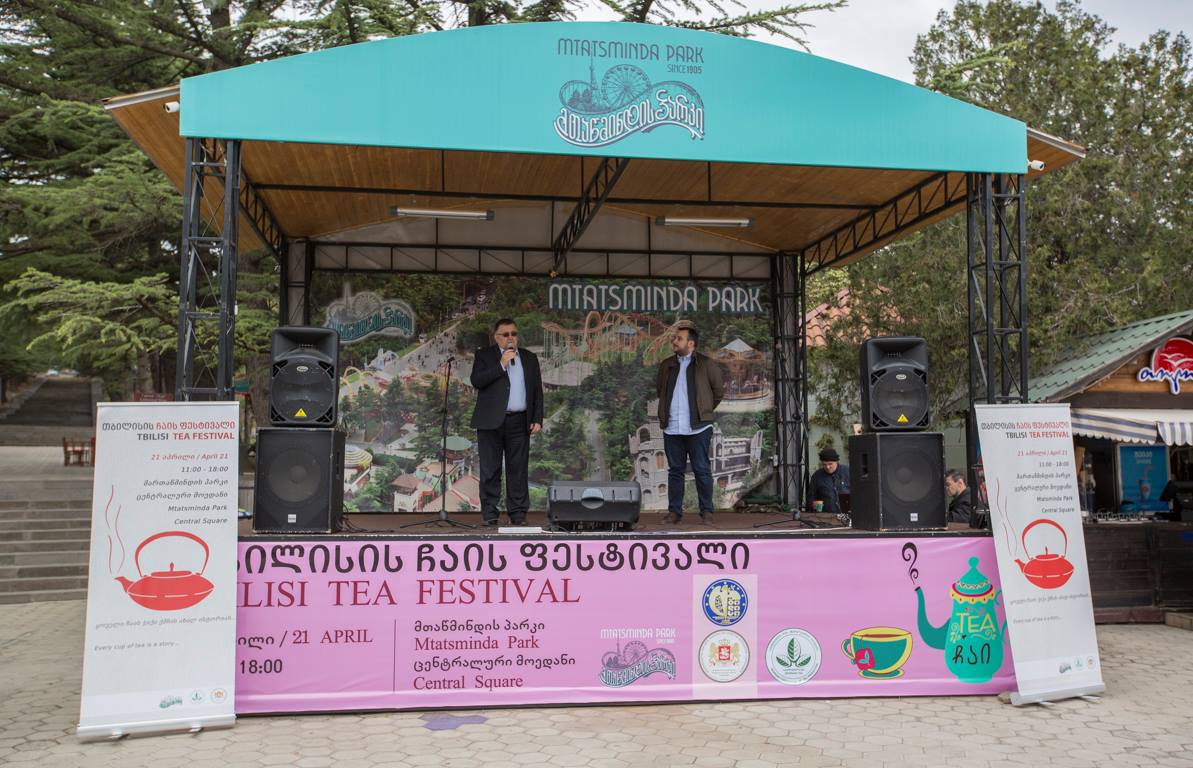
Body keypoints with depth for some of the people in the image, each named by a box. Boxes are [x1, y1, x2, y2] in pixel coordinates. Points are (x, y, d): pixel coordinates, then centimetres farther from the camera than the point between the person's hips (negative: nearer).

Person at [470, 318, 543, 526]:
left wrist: (537, 419, 4)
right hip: (491, 422, -2)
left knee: (518, 469, 2)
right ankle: (489, 514, 6)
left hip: (519, 423, 2)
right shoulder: (484, 355, 6)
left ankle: (518, 514, 8)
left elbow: (537, 391, 13)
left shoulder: (530, 358, 14)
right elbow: (476, 381, -9)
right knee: (490, 470, 0)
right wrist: (501, 365, -13)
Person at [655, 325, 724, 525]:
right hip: (672, 427, 4)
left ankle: (706, 511, 7)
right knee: (675, 470, 8)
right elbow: (659, 388, 26)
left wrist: (705, 410, 9)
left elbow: (719, 390, 5)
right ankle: (674, 511, 14)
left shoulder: (706, 364, 0)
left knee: (702, 470, -1)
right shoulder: (667, 365, 13)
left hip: (697, 427, -4)